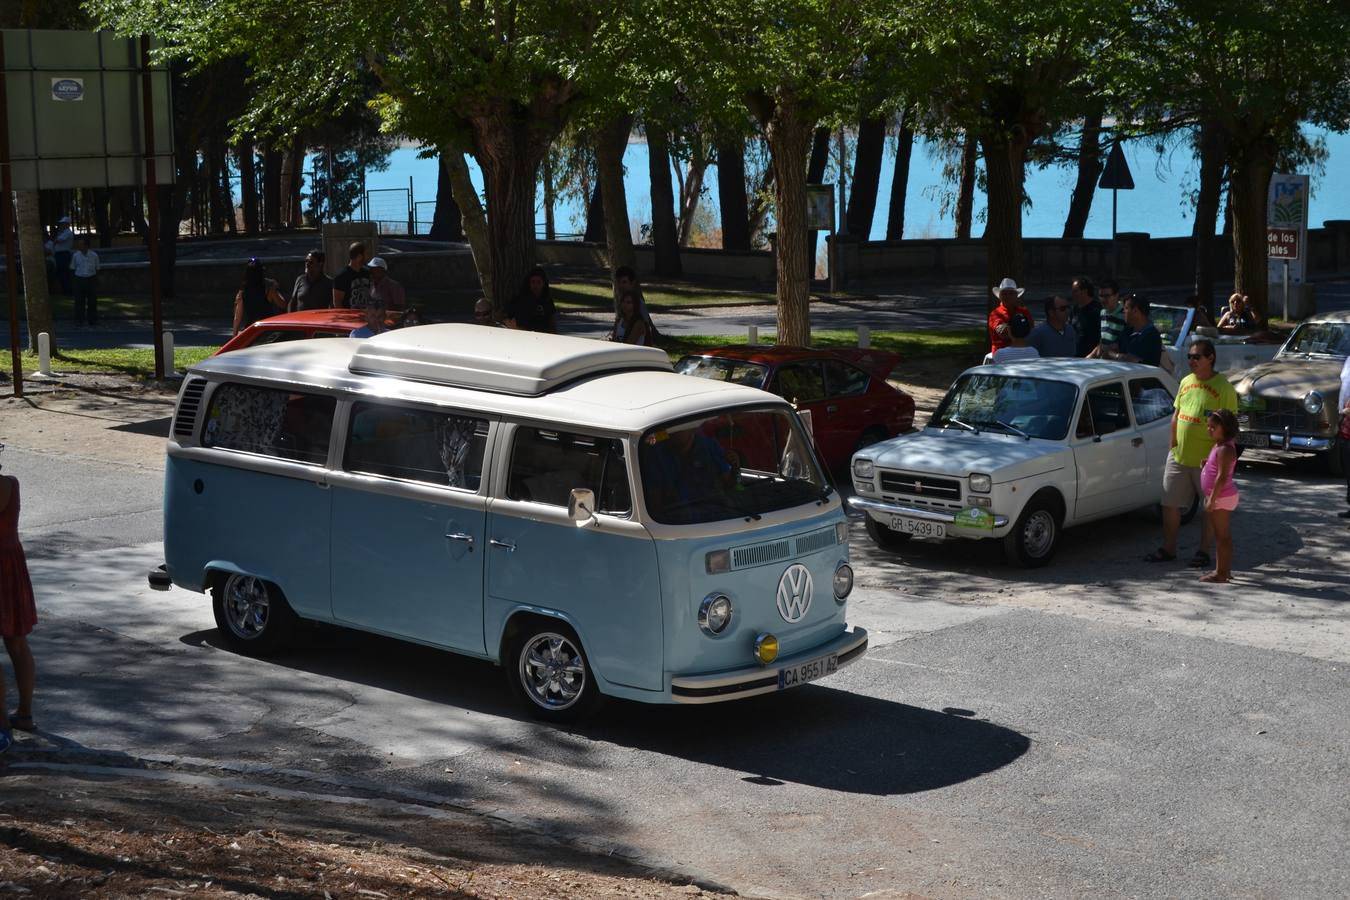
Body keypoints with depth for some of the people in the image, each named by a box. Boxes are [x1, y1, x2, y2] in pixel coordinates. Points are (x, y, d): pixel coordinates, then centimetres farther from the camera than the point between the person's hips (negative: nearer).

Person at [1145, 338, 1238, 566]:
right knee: (1170, 504, 9)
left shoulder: (1223, 387, -10)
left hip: (1206, 460, -6)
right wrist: (1173, 445, 12)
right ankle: (1168, 549, 20)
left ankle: (1203, 552, 15)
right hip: (1178, 457, 6)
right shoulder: (1186, 382, 10)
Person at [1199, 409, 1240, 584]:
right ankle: (1224, 569, 25)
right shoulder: (1218, 446, 11)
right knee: (1223, 535, 16)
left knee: (1222, 536, -5)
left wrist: (1212, 499, -24)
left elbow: (1222, 476, -25)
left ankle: (1221, 573, -1)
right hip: (1220, 497, 10)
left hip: (1222, 497, -10)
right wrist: (1206, 463, 6)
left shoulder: (1225, 449, -20)